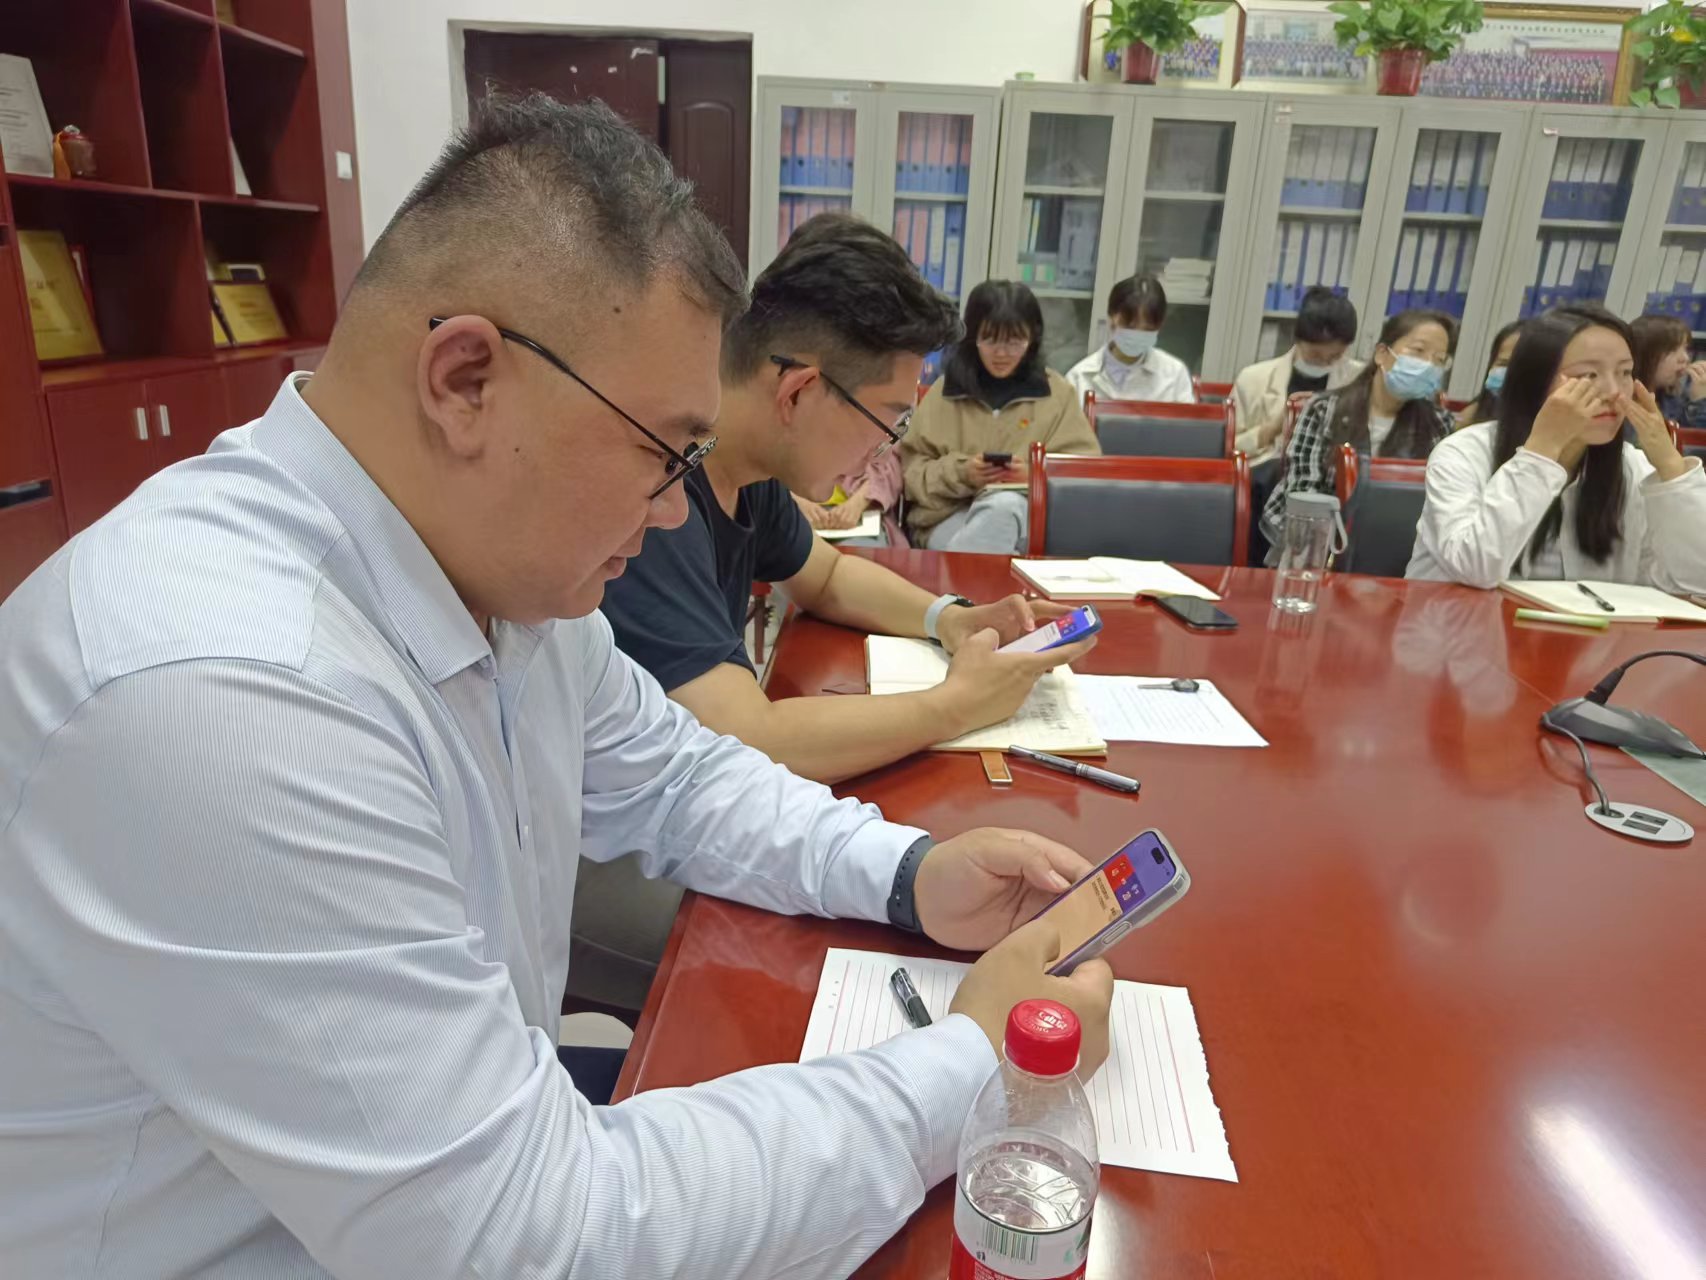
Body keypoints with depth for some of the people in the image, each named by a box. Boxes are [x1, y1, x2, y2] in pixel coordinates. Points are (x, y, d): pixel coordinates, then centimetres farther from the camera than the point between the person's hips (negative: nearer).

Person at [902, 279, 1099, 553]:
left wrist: (1034, 475, -11)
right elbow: (910, 468, 9)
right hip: (947, 517, 0)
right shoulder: (946, 389, 13)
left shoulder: (1057, 392, 14)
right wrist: (960, 473, -11)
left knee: (1003, 504, -36)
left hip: (1028, 515, 1)